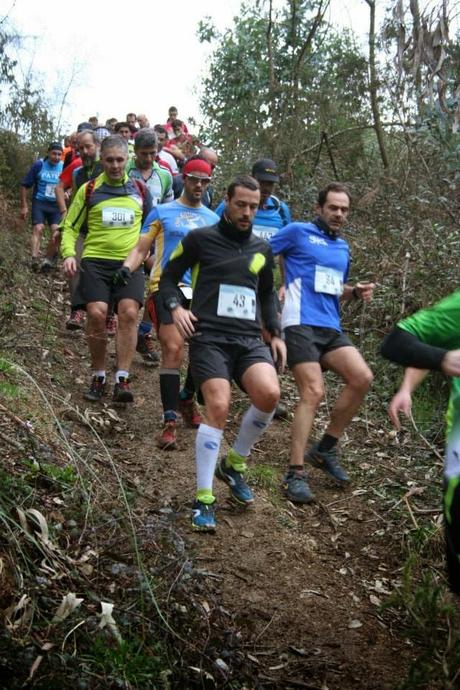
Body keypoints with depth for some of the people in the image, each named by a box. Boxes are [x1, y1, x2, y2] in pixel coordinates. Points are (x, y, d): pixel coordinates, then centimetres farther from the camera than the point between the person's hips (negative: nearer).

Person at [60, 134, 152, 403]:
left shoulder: (140, 189, 12)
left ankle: (122, 380, -15)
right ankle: (98, 378, 1)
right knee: (97, 313, -17)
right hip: (95, 261, 0)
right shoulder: (88, 190, 8)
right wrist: (69, 254, -7)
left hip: (130, 263, 1)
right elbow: (70, 227, 10)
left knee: (129, 313, -20)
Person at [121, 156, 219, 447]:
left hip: (201, 292, 4)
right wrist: (126, 268, -15)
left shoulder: (213, 219, 17)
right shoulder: (162, 212, 6)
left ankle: (187, 398, 29)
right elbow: (141, 249, 3)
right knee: (174, 349, -18)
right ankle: (170, 420, -14)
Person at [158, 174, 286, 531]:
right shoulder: (200, 239, 5)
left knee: (269, 394, -23)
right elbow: (168, 278, 10)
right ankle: (204, 499, -8)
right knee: (219, 407, -21)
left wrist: (276, 334, 16)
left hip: (250, 338, 4)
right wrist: (175, 306, -10)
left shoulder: (262, 249, 18)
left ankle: (235, 462, 5)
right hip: (210, 337, -4)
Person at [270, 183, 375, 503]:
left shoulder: (343, 247, 23)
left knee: (362, 378, -13)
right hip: (301, 323, -6)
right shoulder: (297, 232, 3)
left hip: (331, 327, 7)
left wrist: (355, 292, 11)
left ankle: (326, 448, 4)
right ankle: (296, 473, -12)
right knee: (313, 393, -18)